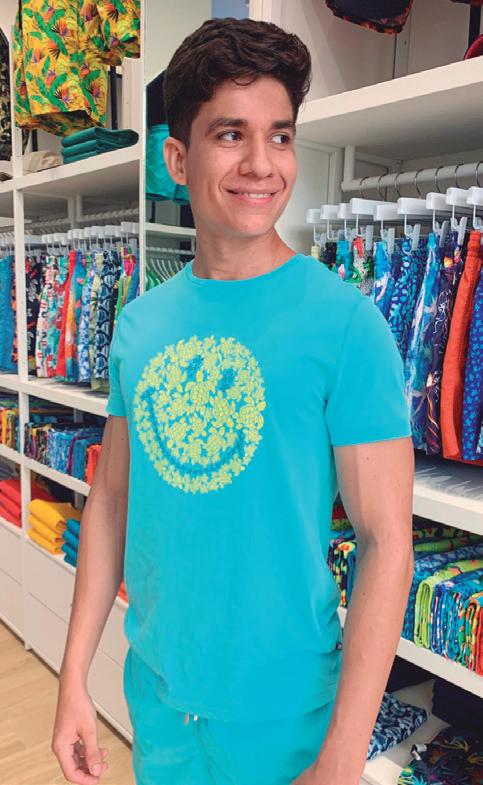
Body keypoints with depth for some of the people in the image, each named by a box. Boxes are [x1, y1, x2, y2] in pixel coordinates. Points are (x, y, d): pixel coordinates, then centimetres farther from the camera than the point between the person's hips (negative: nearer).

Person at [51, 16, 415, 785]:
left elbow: (387, 541, -16)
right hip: (155, 686, 5)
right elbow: (112, 498, 3)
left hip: (285, 711, -4)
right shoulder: (139, 323, -3)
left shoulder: (345, 323, -18)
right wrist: (74, 677, 5)